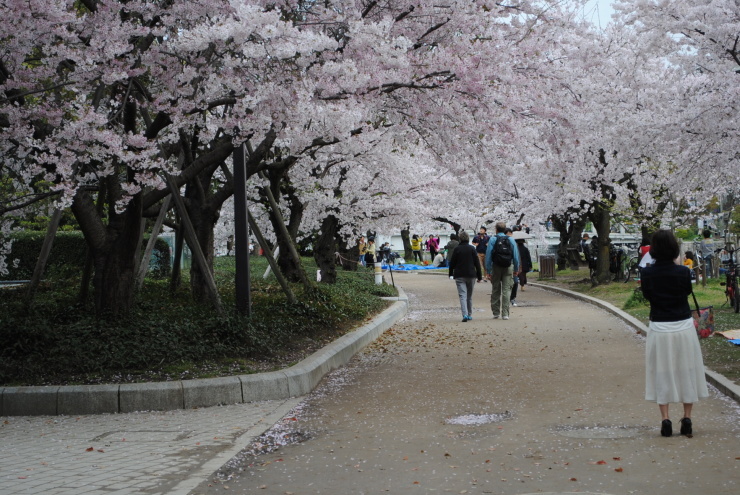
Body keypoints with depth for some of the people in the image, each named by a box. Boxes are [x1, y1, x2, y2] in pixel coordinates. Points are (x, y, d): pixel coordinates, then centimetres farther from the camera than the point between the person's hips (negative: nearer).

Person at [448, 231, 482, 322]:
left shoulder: (457, 249, -4)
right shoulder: (472, 249, 0)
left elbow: (452, 263, 1)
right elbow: (477, 262, 0)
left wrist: (451, 274, 14)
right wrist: (479, 276, 5)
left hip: (459, 276, -2)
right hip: (471, 275, 2)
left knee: (462, 295, -7)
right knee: (469, 296, 15)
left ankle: (465, 314, -23)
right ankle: (469, 315, 22)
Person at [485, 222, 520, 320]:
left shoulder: (492, 240, -1)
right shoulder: (511, 240, 5)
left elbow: (488, 256, -5)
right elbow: (516, 256, 4)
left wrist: (488, 271, -3)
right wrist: (516, 269, 13)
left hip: (496, 267, -1)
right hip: (508, 268, 1)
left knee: (495, 290, 10)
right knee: (506, 290, 1)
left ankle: (496, 312, 15)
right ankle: (505, 314, -3)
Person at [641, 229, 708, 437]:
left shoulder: (647, 273, -9)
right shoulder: (683, 272, -11)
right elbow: (687, 291, 5)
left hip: (659, 328, 0)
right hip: (683, 327, 0)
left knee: (662, 373, 9)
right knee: (686, 372, 12)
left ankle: (665, 419, 7)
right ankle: (687, 419, 16)